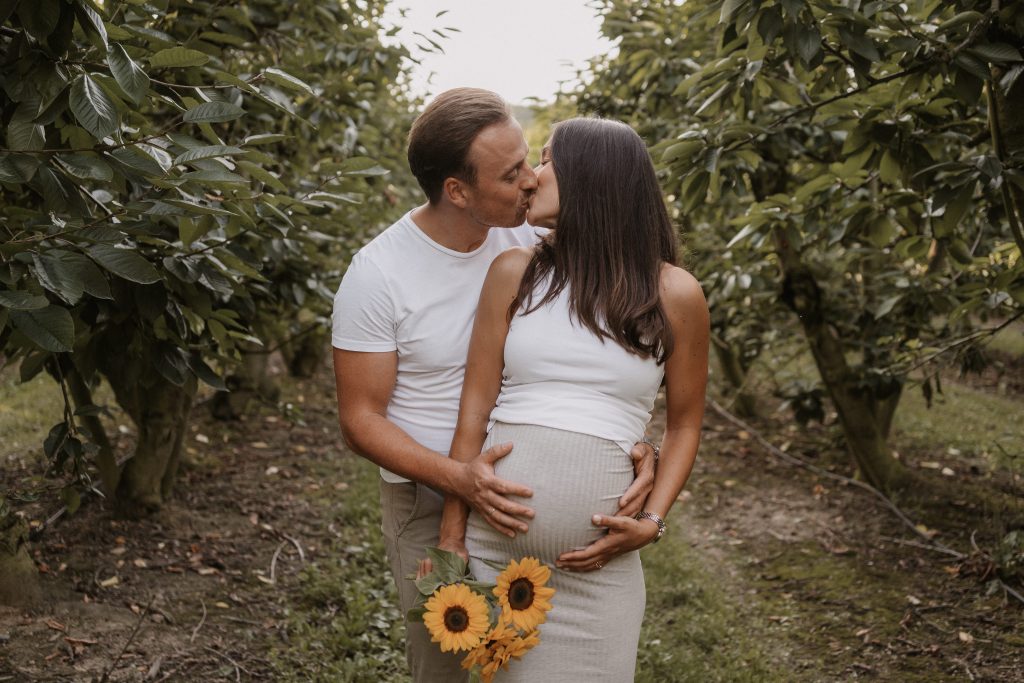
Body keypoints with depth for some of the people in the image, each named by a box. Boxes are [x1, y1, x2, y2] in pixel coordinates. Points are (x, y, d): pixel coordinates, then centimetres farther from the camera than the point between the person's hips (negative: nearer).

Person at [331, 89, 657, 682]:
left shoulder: (531, 237, -6)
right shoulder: (377, 274, -16)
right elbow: (361, 420, -12)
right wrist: (458, 478, -27)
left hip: (526, 492, 3)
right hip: (430, 501, -3)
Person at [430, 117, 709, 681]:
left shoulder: (674, 296, 0)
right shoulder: (514, 274, 2)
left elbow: (683, 425, 8)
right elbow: (474, 411, 1)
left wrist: (652, 522, -6)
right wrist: (450, 538, -2)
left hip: (595, 566, -1)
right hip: (490, 547, 1)